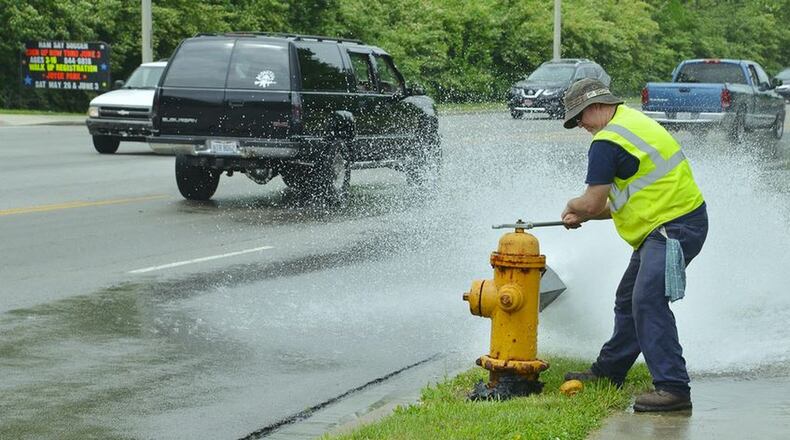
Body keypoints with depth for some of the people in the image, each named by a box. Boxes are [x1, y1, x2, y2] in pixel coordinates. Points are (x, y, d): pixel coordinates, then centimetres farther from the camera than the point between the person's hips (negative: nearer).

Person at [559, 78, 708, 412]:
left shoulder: (606, 143, -17)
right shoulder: (631, 120, 15)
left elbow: (592, 202, -14)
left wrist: (572, 206, 8)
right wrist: (583, 215, 17)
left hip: (674, 228, -11)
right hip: (664, 224, 11)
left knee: (648, 301, -20)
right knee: (628, 299, 19)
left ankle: (673, 387, -23)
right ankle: (608, 371, 33)